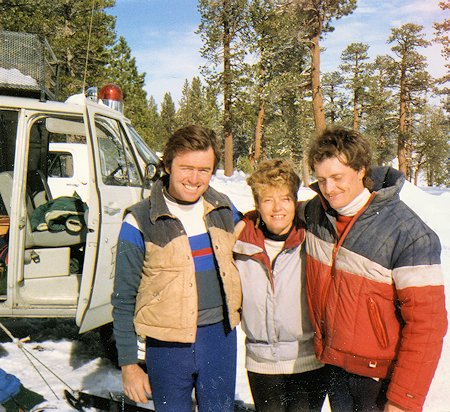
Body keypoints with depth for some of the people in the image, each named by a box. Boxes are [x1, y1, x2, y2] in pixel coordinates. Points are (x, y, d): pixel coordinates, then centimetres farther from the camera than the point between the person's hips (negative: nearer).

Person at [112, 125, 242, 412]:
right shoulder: (140, 223, -10)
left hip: (220, 336, 4)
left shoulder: (225, 210, 2)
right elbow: (124, 300, -5)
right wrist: (128, 363, -5)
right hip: (168, 345, -3)